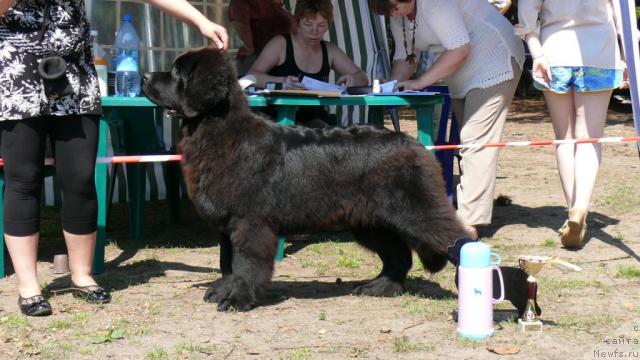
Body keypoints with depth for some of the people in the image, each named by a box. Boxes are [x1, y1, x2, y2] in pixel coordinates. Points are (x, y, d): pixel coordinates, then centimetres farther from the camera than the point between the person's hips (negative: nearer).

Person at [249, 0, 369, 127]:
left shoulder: (330, 51, 12)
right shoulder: (280, 44, -1)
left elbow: (363, 78, 13)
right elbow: (251, 76, -11)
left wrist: (351, 80, -12)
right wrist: (281, 82, -30)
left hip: (314, 120, 4)